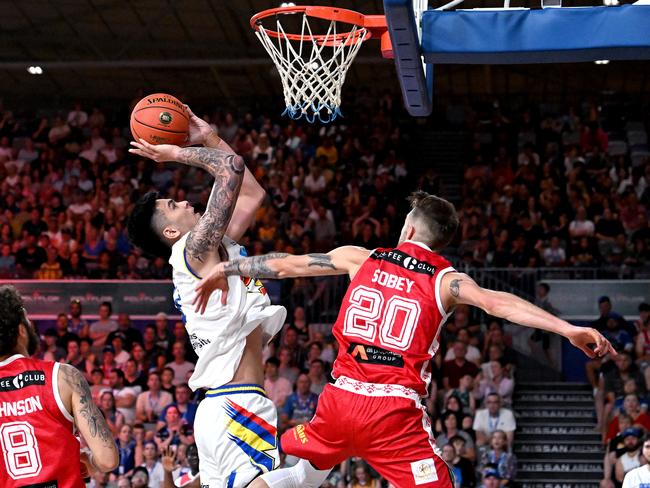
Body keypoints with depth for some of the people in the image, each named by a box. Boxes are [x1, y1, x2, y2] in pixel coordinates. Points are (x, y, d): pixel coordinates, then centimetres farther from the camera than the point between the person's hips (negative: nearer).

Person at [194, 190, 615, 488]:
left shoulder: (360, 259, 10)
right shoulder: (446, 280, 1)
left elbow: (287, 265, 18)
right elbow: (495, 303, -17)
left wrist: (226, 270, 32)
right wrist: (568, 329, -25)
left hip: (342, 398, 4)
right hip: (395, 409, -4)